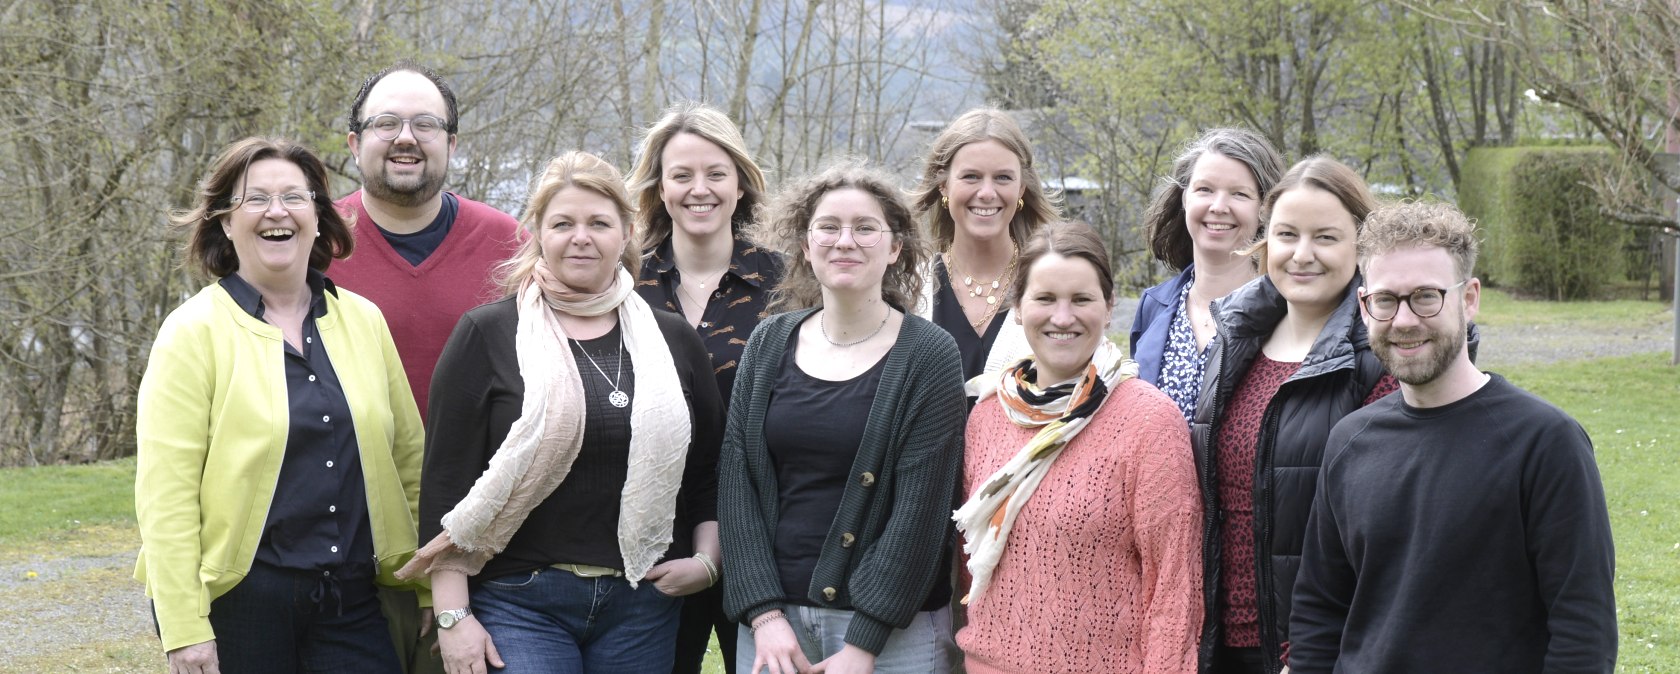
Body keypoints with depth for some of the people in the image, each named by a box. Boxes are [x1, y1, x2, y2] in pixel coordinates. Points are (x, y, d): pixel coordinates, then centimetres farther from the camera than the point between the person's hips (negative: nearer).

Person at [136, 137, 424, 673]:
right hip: (237, 603, -3)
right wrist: (184, 629, -14)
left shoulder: (364, 321, 9)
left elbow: (411, 461, 12)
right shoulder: (194, 332, -4)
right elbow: (165, 494, -10)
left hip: (352, 603, 4)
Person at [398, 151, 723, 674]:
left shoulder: (672, 340, 11)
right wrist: (452, 614, -7)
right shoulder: (487, 336, 1)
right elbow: (446, 481, -2)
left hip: (642, 605, 3)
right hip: (519, 604, -3)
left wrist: (706, 561, 2)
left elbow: (711, 472, 18)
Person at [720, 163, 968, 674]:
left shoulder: (928, 357, -6)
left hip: (893, 630, -3)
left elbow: (921, 509, -10)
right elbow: (736, 478, 1)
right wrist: (765, 613, -8)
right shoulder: (769, 343, 5)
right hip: (772, 617, 3)